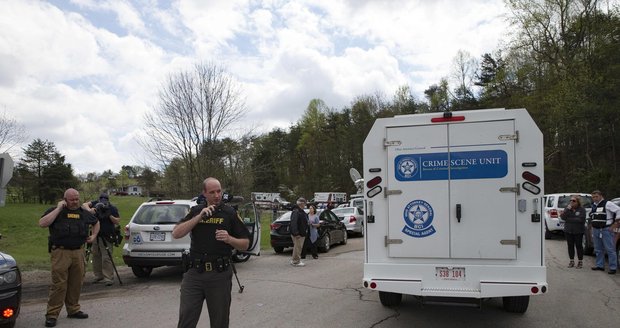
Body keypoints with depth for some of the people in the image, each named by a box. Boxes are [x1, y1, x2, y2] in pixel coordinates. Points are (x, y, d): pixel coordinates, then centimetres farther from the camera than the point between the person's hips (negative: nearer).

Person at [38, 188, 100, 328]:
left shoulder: (84, 213, 14)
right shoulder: (55, 211, 1)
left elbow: (96, 222, 33)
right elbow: (42, 223, -18)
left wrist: (94, 236, 18)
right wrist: (58, 209, -15)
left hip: (78, 252, 5)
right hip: (60, 252, -5)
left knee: (76, 283, 10)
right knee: (58, 284, -8)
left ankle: (73, 310, 22)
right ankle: (52, 314, -2)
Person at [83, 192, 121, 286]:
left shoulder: (112, 208, -9)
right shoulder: (95, 204, -2)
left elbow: (118, 221, -6)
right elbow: (84, 205, -11)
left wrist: (110, 216, -22)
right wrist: (89, 209, -30)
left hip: (107, 237, -5)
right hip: (95, 235, 5)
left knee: (106, 258, -9)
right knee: (96, 256, 12)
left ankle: (109, 278, -6)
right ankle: (98, 276, 24)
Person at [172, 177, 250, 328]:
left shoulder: (230, 213, 2)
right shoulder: (195, 211, 8)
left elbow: (245, 244, 3)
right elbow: (176, 234, -6)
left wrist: (229, 239, -17)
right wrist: (199, 216, -14)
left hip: (220, 274, -1)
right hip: (194, 272, 2)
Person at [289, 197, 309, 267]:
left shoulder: (302, 212, 18)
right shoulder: (296, 211, -17)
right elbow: (293, 223, -26)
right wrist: (296, 233, -30)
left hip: (302, 233, 11)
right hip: (298, 234, -11)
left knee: (298, 247, 16)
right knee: (297, 247, -6)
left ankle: (294, 260, 24)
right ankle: (296, 261, 0)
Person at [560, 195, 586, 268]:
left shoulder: (581, 209, -6)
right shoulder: (567, 208, 7)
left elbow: (581, 219, -18)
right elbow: (562, 217, -6)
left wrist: (569, 219, -13)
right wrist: (567, 209, -17)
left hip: (578, 231, -4)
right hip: (568, 231, 4)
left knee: (579, 246, 2)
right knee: (570, 246, 7)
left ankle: (580, 262, 11)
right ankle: (572, 261, 16)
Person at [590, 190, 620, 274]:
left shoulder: (607, 204, -9)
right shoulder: (594, 205, 16)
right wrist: (592, 229, 21)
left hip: (606, 230, -8)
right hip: (596, 230, 8)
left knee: (610, 249, -6)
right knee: (598, 250, 13)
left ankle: (613, 267, -3)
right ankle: (600, 265, 22)